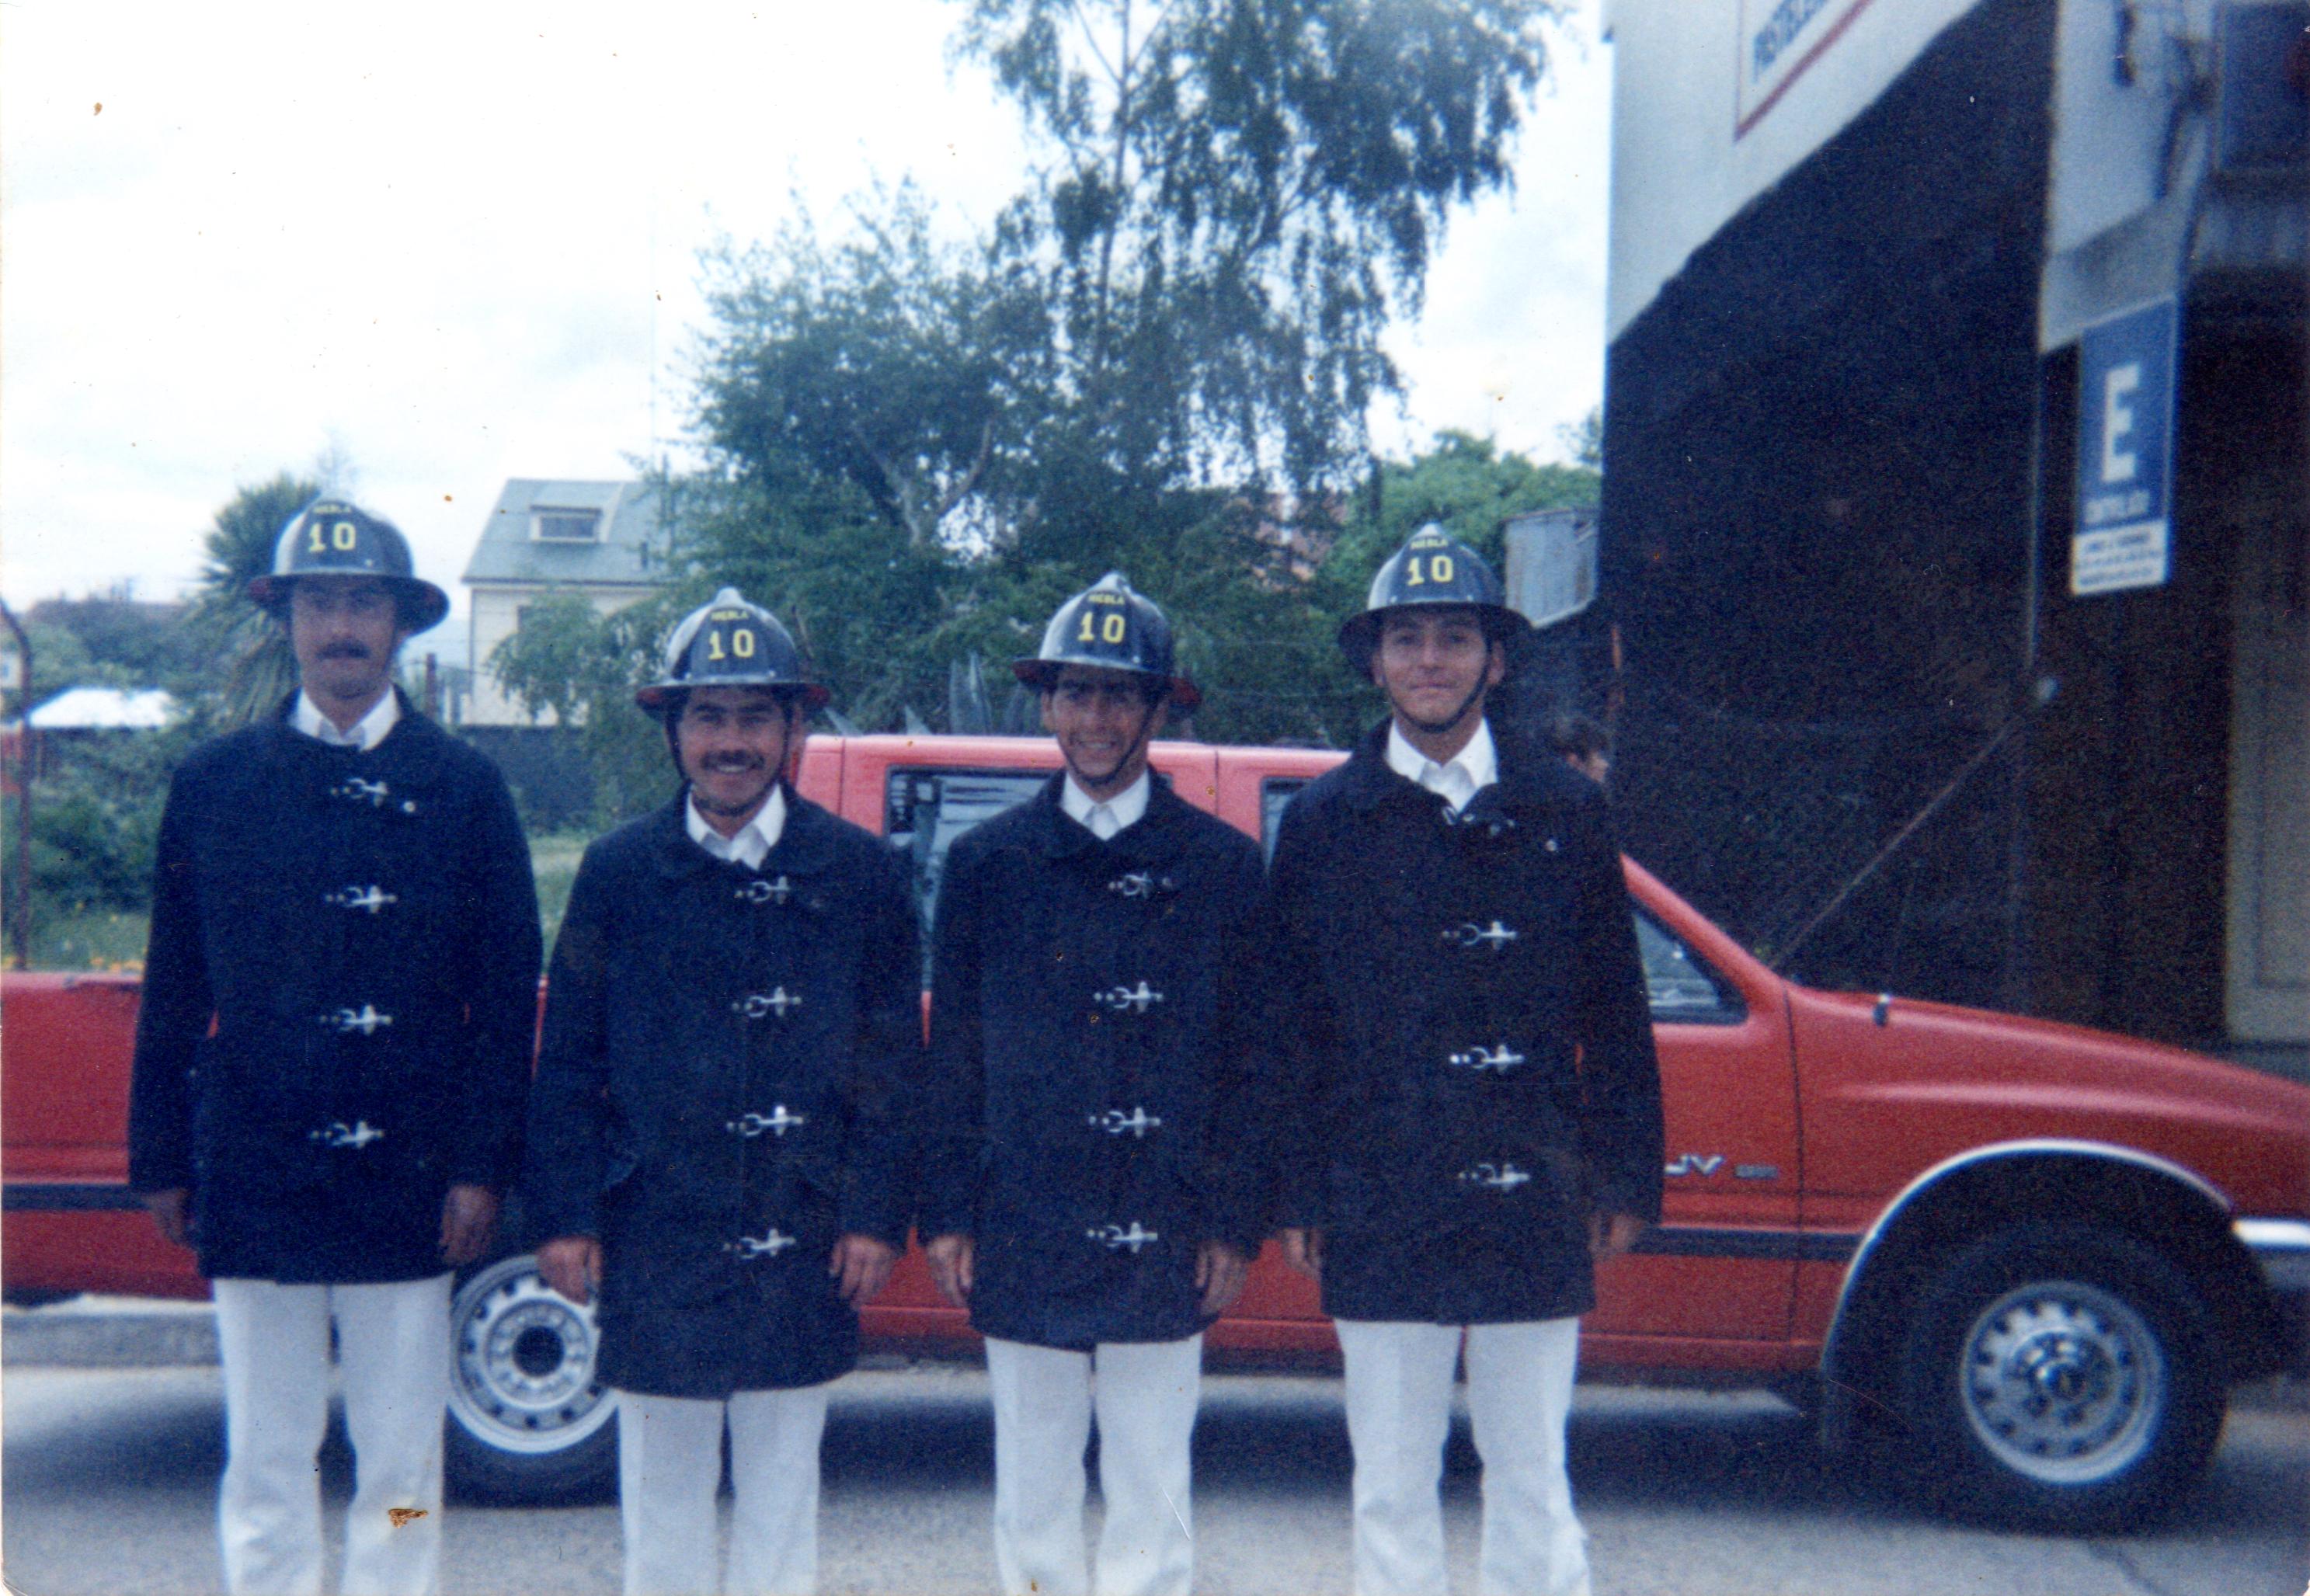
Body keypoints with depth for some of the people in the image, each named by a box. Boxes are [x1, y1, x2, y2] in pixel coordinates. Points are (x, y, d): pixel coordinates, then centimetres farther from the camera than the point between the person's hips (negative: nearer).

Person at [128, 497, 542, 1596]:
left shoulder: (464, 790, 3)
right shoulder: (214, 783, 7)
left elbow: (506, 999, 1)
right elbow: (172, 992, 8)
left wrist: (482, 1167, -6)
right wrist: (161, 1162, 5)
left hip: (406, 1182, -1)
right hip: (253, 1181, 1)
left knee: (400, 1465, 7)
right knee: (265, 1465, 9)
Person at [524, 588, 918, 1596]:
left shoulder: (861, 873, 1)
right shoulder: (619, 870, 3)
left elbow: (892, 1068, 2)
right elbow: (569, 1064, 4)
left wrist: (875, 1217, -4)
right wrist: (566, 1216, -1)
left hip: (801, 1246, 0)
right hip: (654, 1241, 1)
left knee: (781, 1493, 12)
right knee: (662, 1493, 11)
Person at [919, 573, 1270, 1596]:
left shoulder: (1222, 867, 2)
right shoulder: (986, 864, 6)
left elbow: (1249, 1063, 2)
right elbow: (952, 1058, 7)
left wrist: (1234, 1226, -2)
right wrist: (946, 1216, 2)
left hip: (1162, 1243, -1)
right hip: (1021, 1243, 1)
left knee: (1152, 1502, 8)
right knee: (1032, 1500, 12)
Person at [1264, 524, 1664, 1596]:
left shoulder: (1564, 811, 6)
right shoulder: (1325, 821, 4)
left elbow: (1613, 1015, 7)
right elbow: (1293, 1026, 3)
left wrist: (1626, 1177, 3)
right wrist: (1301, 1196, -1)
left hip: (1531, 1208, 1)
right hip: (1381, 1214, 0)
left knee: (1531, 1480, 9)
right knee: (1392, 1489, 9)